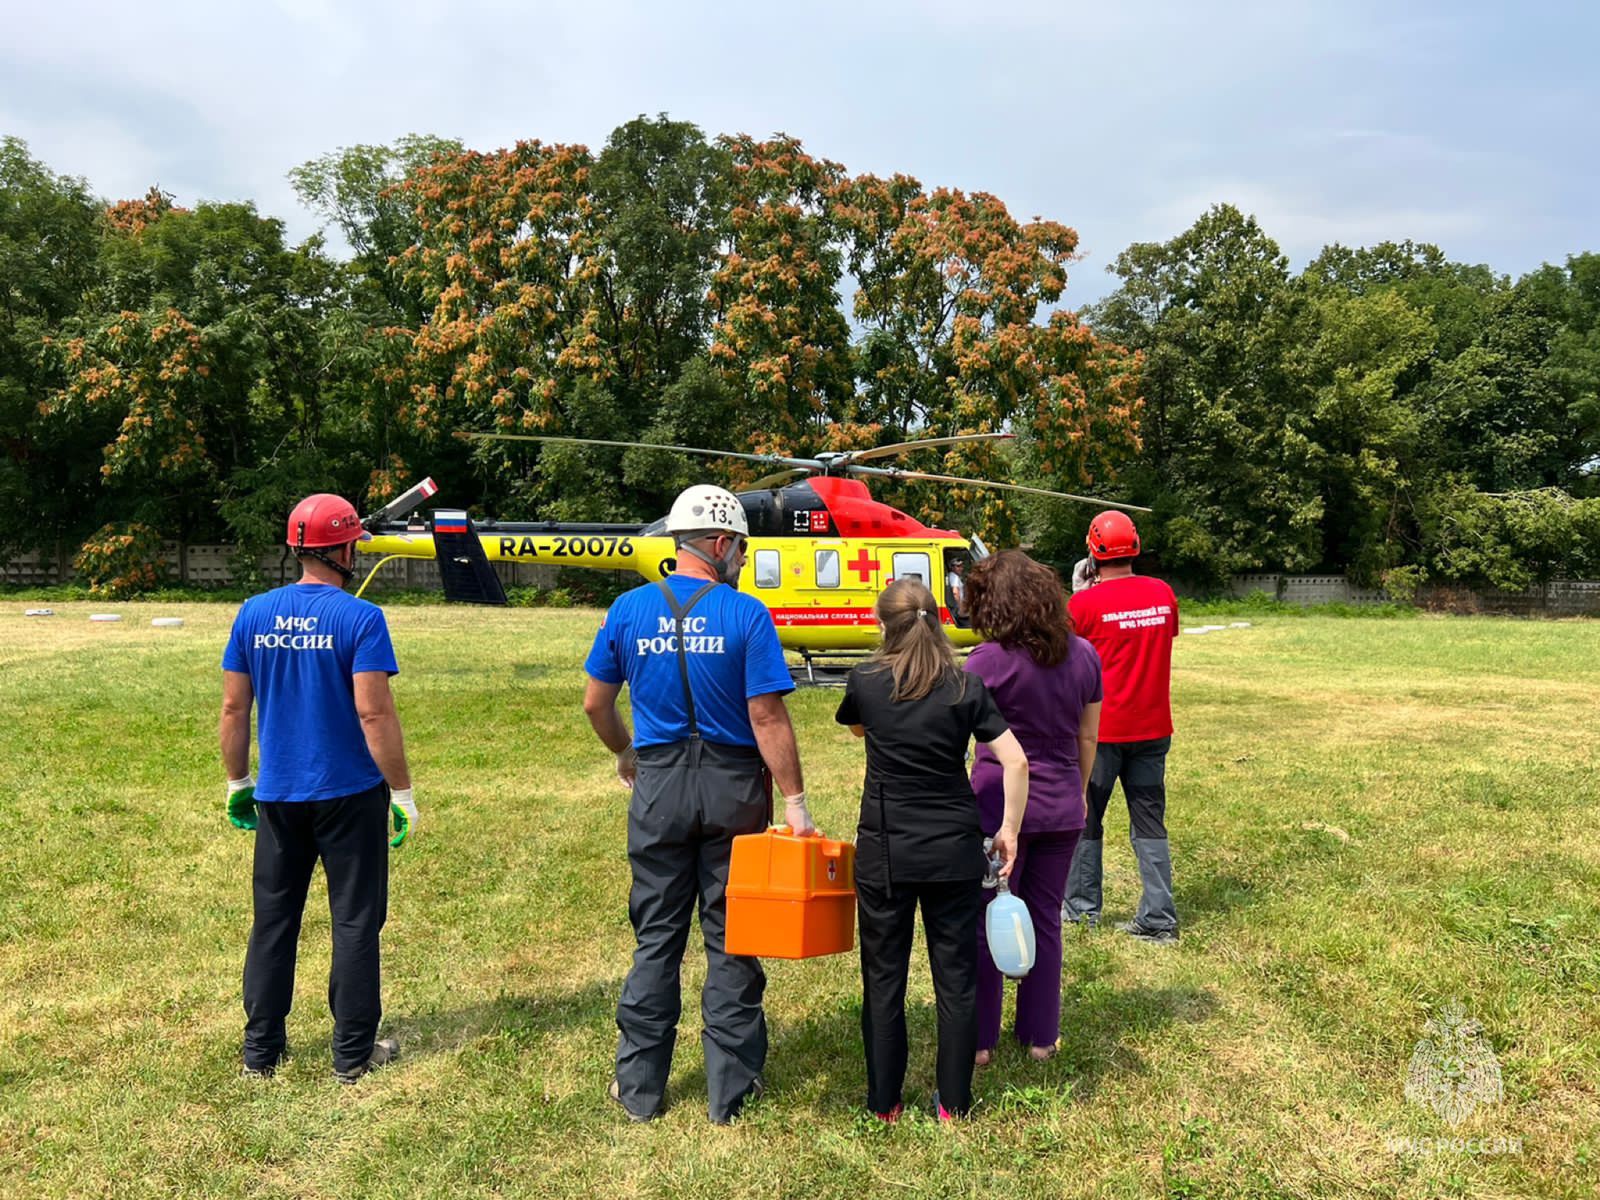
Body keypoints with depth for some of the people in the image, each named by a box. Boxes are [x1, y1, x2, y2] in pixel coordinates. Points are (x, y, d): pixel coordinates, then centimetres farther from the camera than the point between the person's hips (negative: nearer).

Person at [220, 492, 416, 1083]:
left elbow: (233, 708, 5)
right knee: (355, 921, 8)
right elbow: (374, 712, -17)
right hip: (349, 794, -4)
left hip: (276, 796, 5)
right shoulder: (359, 619, -13)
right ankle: (353, 1052, 16)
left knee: (273, 920, 16)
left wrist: (238, 782, 16)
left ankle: (261, 1051, 26)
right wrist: (403, 792, -10)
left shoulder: (254, 614, 1)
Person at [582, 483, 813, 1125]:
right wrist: (795, 801, -9)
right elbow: (768, 719, -14)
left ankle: (640, 1087, 22)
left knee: (656, 939, 13)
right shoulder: (746, 615, -10)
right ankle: (731, 1089, 20)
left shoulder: (629, 609, 1)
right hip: (732, 786, -2)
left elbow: (595, 702, 7)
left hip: (659, 783, 3)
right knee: (731, 940, 9)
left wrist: (625, 754, 25)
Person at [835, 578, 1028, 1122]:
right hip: (955, 851, 1)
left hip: (884, 852, 0)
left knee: (884, 978, 11)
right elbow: (1015, 761, -8)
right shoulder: (966, 687, -4)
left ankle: (884, 1102, 21)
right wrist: (1009, 828, 0)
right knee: (957, 976, 12)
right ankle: (954, 1102, 21)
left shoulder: (866, 681, -3)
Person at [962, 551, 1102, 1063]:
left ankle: (979, 1040, 17)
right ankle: (1041, 1036, 26)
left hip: (999, 806, -5)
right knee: (1045, 921, 16)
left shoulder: (990, 660, -16)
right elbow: (1088, 736, 10)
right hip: (1061, 810, 5)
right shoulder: (1083, 655, 1)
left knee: (985, 924, 8)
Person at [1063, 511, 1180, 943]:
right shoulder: (1163, 594, -1)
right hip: (1152, 728, 4)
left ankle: (1082, 908, 23)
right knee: (1149, 823, 10)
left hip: (1100, 730, -4)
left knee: (1084, 819, 12)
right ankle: (1158, 919, 10)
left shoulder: (1083, 604, -15)